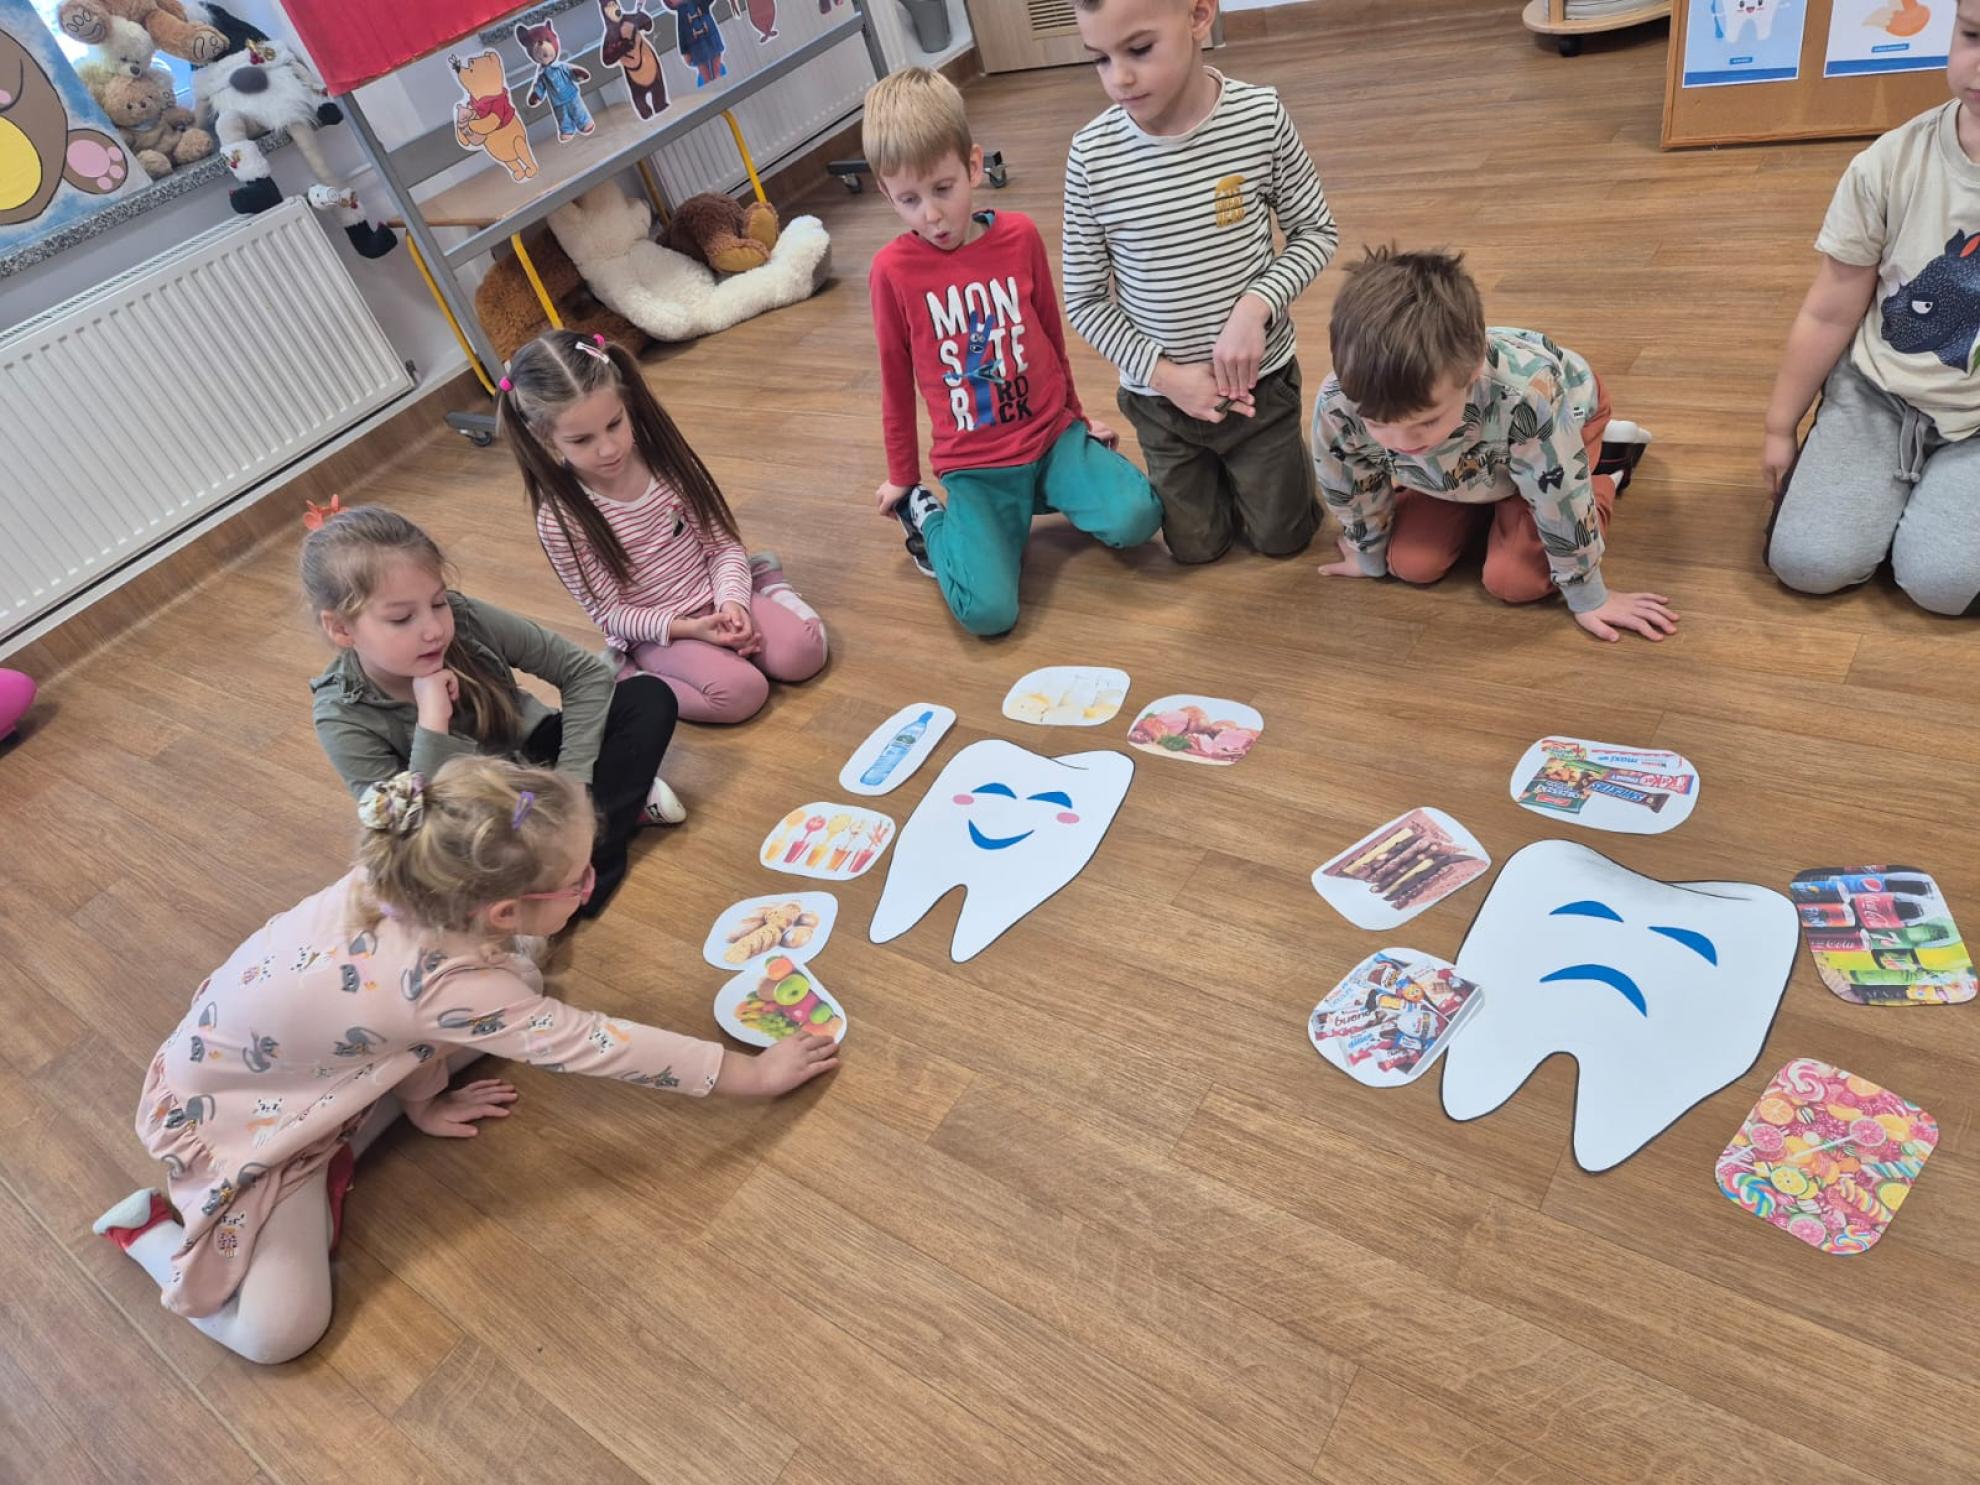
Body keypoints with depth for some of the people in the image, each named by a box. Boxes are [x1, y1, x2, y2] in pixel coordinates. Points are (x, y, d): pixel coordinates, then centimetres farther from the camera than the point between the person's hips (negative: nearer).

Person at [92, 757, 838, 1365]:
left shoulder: (408, 879, -23)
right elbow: (593, 1043, -33)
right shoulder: (445, 983, -40)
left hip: (302, 1054, 7)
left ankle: (330, 1151, 8)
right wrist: (754, 1073, -26)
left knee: (520, 981, -1)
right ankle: (151, 1229, 10)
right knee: (278, 1330, -14)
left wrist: (421, 1098, 3)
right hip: (227, 1112, -7)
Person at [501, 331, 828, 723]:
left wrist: (731, 598, -21)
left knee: (803, 654, -17)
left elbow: (722, 542, -3)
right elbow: (609, 613, -12)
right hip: (653, 632, -3)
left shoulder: (664, 457, -10)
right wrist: (687, 627, -23)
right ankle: (628, 676, -4)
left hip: (713, 596, 3)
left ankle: (763, 580, 11)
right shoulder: (560, 519, -18)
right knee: (740, 693, -27)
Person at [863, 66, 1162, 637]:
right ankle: (926, 516, 9)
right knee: (987, 612, -21)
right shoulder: (892, 269, -9)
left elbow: (1051, 336, 11)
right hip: (973, 466, -3)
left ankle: (1044, 492, 8)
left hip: (1051, 432, 3)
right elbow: (897, 380, 3)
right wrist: (902, 476, 13)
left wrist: (1075, 417, 20)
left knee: (1135, 519, -23)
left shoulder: (1019, 234, -2)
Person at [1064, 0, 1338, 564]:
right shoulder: (1092, 155, -17)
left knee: (1282, 536, 14)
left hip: (1259, 377, 0)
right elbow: (1084, 301, -8)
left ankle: (1246, 462, 43)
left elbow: (1317, 231, -3)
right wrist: (1163, 374, -17)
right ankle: (1211, 467, 44)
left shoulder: (1261, 116, -17)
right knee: (1198, 547, 15)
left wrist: (1256, 306, -20)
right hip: (1160, 394, 0)